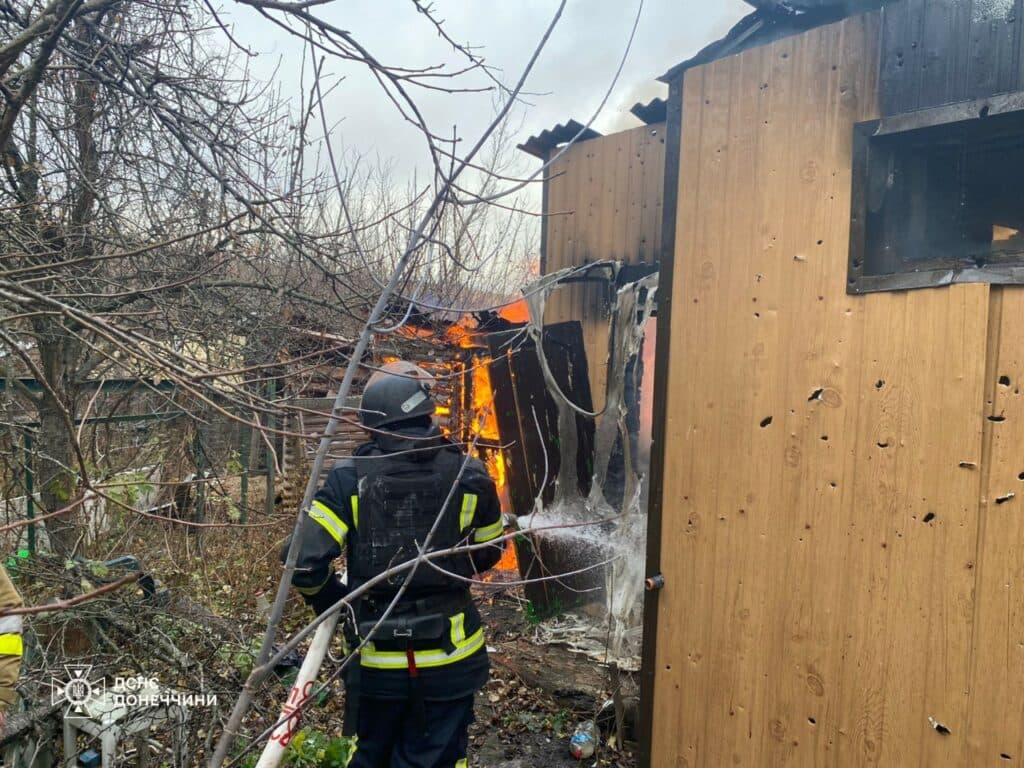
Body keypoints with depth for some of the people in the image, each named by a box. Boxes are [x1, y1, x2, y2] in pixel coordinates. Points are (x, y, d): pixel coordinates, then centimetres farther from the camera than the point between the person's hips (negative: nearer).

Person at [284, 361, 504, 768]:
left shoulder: (350, 478, -12)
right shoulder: (469, 476, -9)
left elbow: (304, 560, -14)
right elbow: (488, 553, 5)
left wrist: (332, 599, 6)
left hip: (376, 660, 1)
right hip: (449, 659, 0)